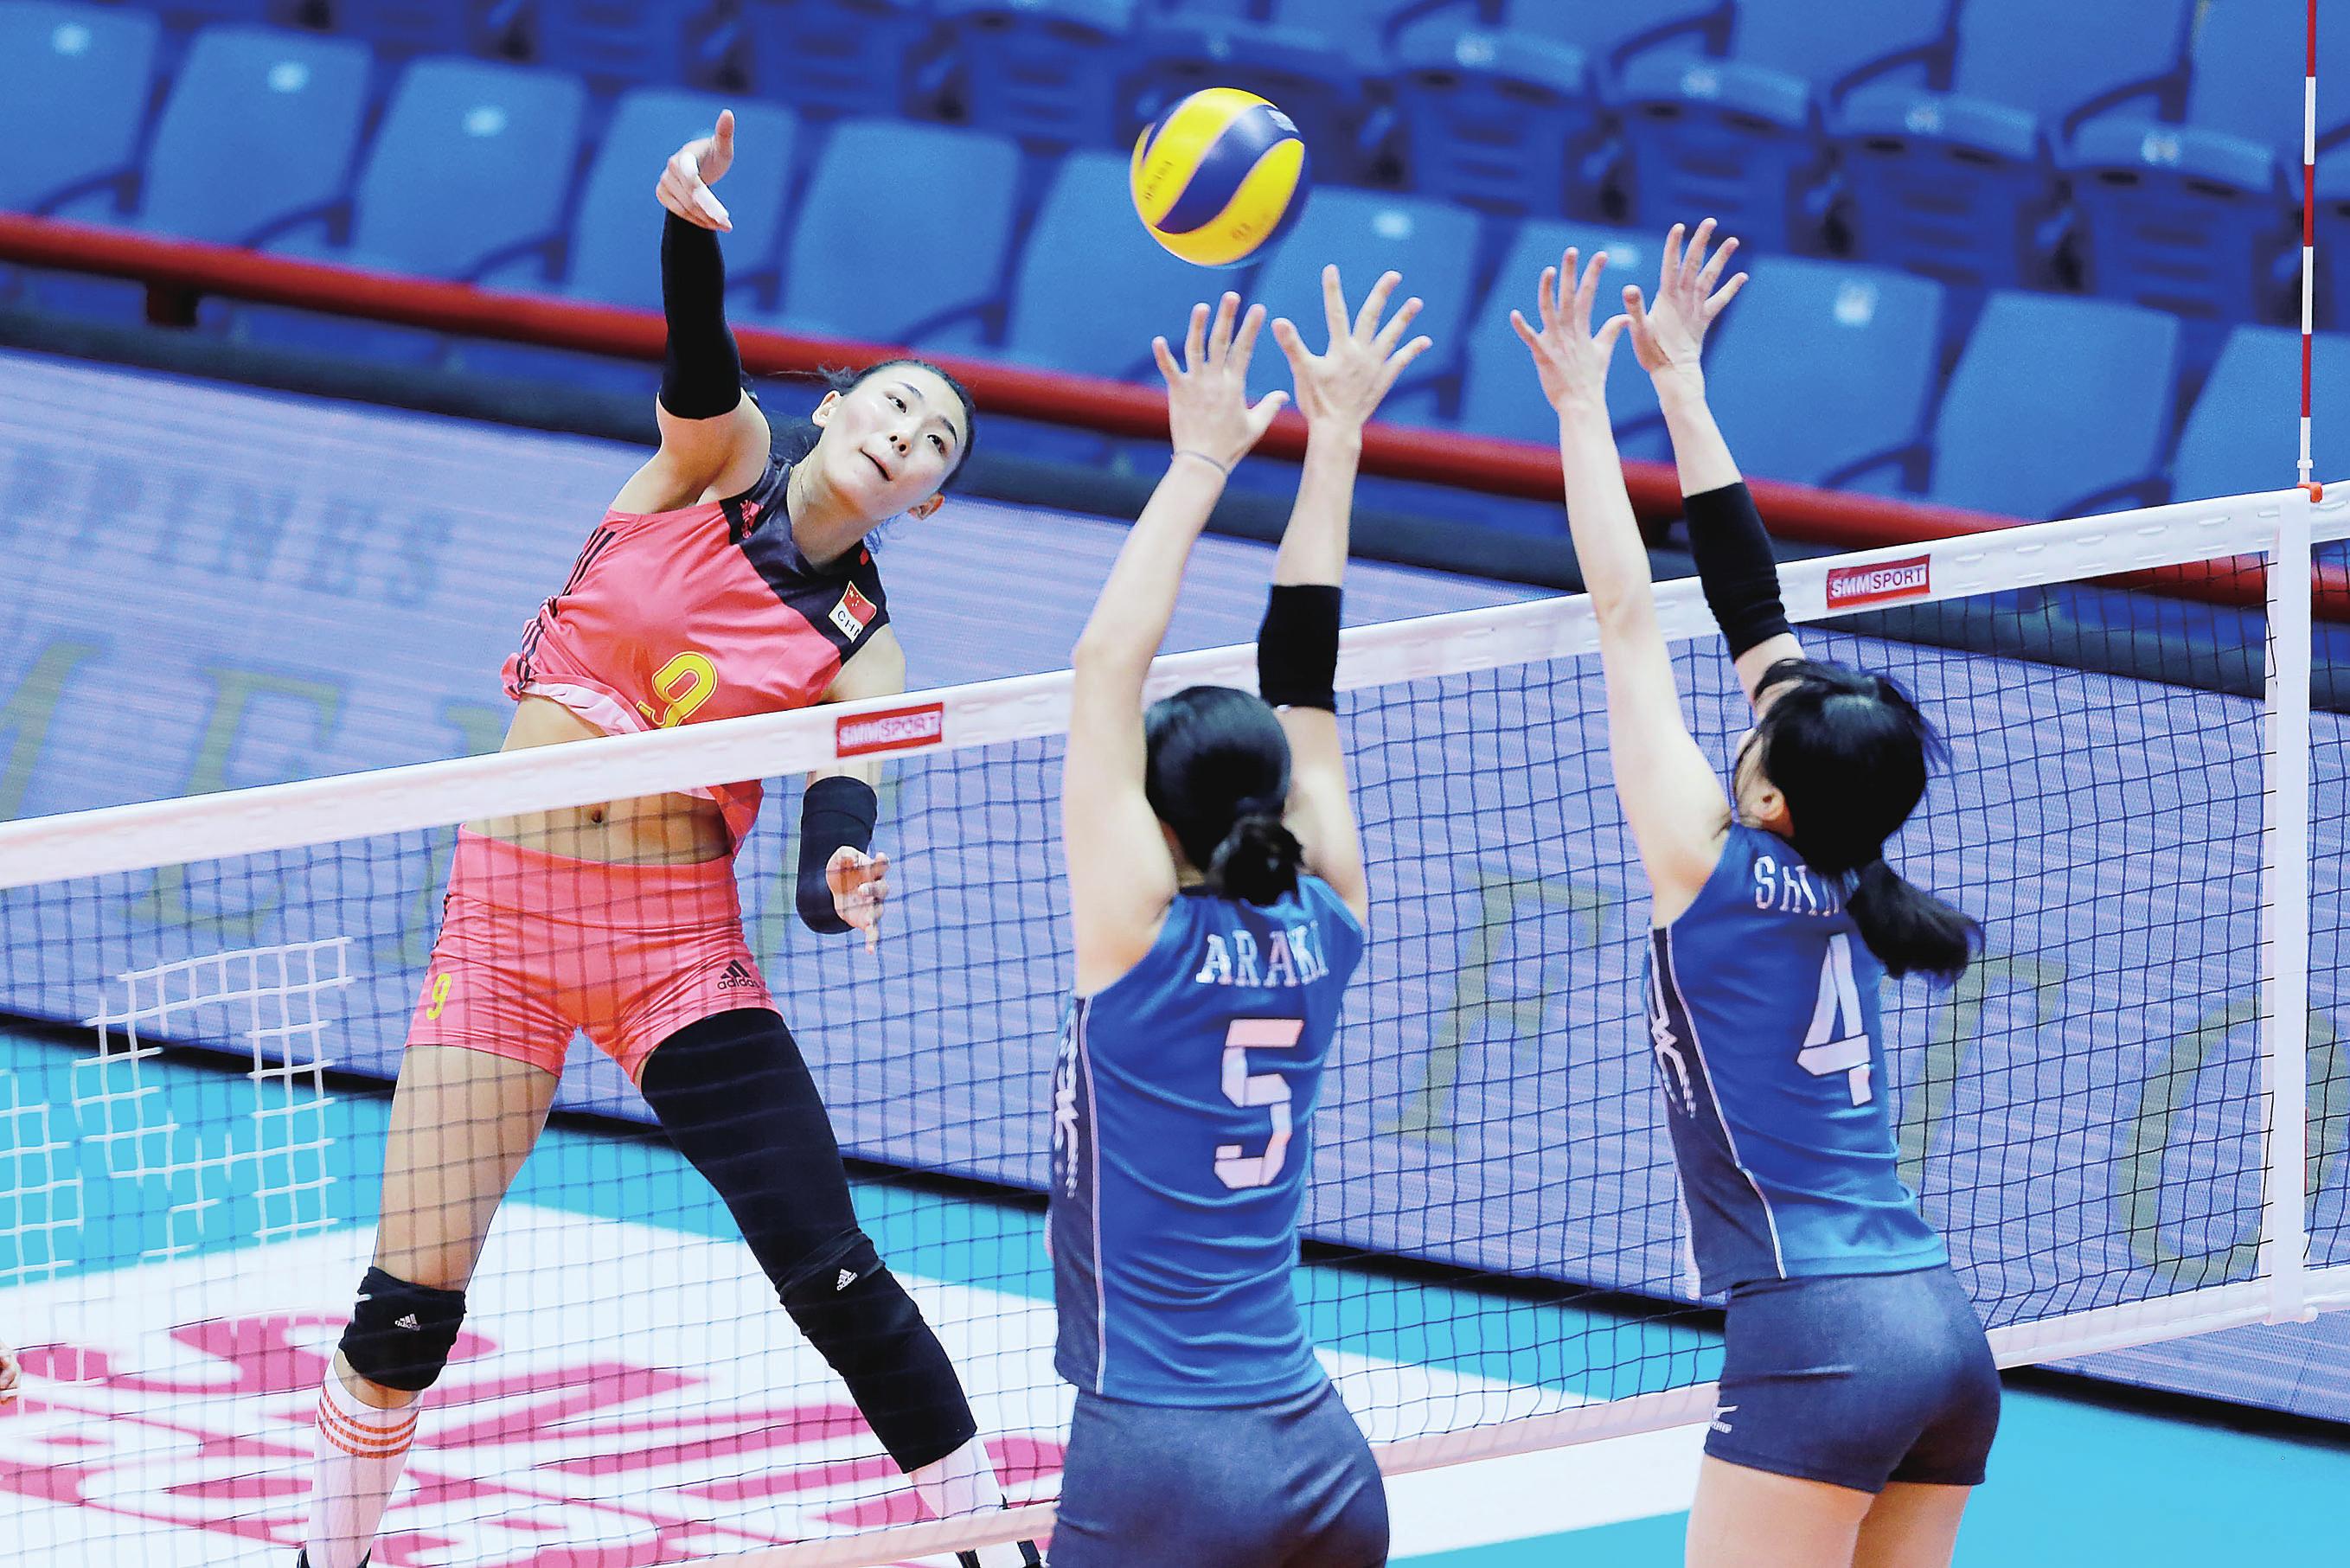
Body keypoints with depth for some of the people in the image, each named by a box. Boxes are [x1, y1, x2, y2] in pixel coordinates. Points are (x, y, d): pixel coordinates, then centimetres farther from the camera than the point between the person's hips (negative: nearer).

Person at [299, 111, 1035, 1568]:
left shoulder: (859, 648, 1)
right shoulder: (722, 454, 2)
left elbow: (829, 853, -12)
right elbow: (699, 355, -21)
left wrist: (842, 887, -38)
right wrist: (690, 223, -43)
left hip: (678, 939, 0)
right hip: (508, 906, 0)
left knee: (832, 1272, -9)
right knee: (411, 1303, -1)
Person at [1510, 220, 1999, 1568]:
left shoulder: (1714, 867, -5)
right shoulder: (1844, 882, 12)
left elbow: (1628, 617, -1)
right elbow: (1754, 606, 18)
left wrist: (1584, 405, 7)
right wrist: (1678, 382, 25)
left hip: (1819, 1344, -8)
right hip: (1949, 1337, 8)